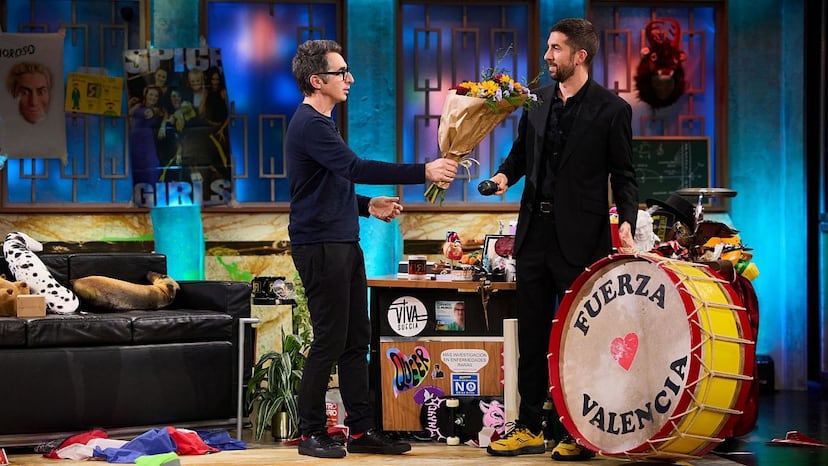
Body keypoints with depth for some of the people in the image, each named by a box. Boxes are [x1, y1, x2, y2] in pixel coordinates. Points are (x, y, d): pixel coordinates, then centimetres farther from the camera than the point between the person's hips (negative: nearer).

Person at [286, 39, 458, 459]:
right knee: (330, 341, -6)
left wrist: (367, 206, 12)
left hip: (343, 243, 10)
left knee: (356, 339, 9)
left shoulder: (321, 123, 19)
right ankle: (312, 434, 3)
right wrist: (423, 172, -26)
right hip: (319, 246, -10)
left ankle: (361, 430, 14)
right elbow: (355, 168, -26)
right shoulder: (309, 125, -14)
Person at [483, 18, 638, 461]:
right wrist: (505, 173, -2)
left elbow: (623, 175, -4)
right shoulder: (537, 100, 9)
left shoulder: (611, 109, -6)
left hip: (580, 238, -6)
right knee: (531, 334, 10)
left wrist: (627, 221, -17)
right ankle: (529, 428, 19)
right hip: (535, 233, 6)